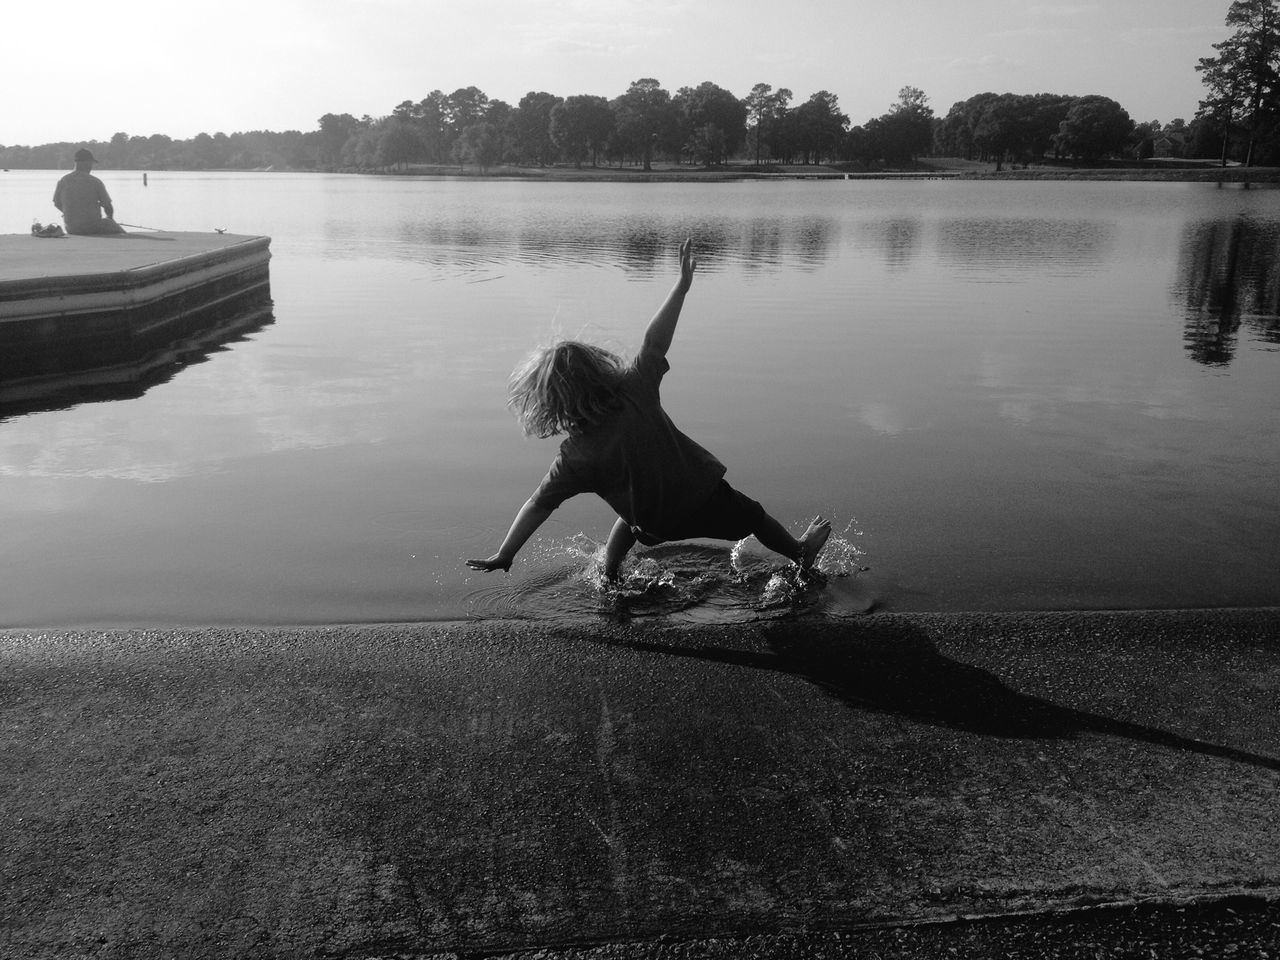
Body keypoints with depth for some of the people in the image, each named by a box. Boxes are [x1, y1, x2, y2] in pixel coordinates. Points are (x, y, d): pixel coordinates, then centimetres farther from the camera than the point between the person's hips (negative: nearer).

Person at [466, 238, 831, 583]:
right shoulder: (634, 387, -21)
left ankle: (608, 578, 51)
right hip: (704, 494, 0)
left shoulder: (576, 457, -23)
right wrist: (682, 285, -1)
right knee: (751, 515, 27)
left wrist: (503, 556, -10)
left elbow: (537, 506, -18)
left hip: (658, 524, 0)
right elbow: (656, 340, -12)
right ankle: (800, 554, 51)